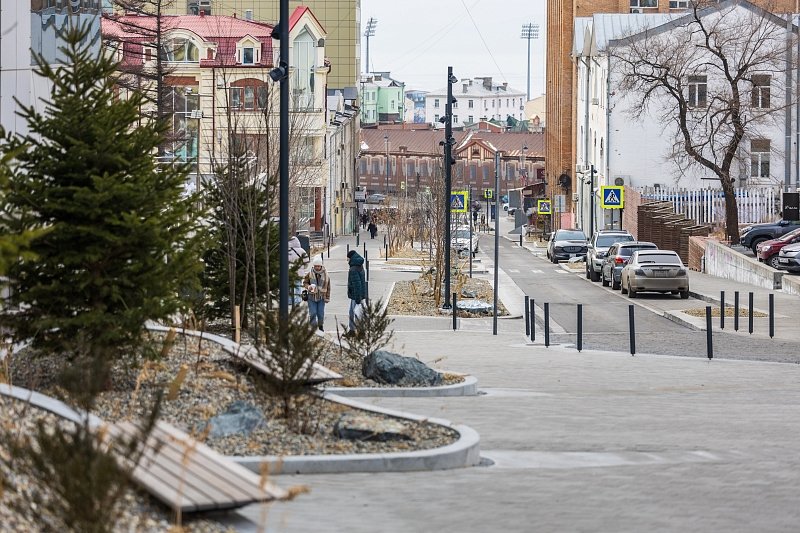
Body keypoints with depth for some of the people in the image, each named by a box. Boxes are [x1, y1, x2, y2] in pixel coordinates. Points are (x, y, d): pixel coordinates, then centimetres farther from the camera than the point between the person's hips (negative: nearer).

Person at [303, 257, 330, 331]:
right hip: (312, 297, -1)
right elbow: (305, 283, 7)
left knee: (321, 313, 6)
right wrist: (308, 287, -16)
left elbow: (328, 287, 6)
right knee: (312, 313, -5)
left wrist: (327, 297, 5)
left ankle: (320, 326, 23)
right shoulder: (310, 274, -4)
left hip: (321, 297, 1)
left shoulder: (325, 274, -1)